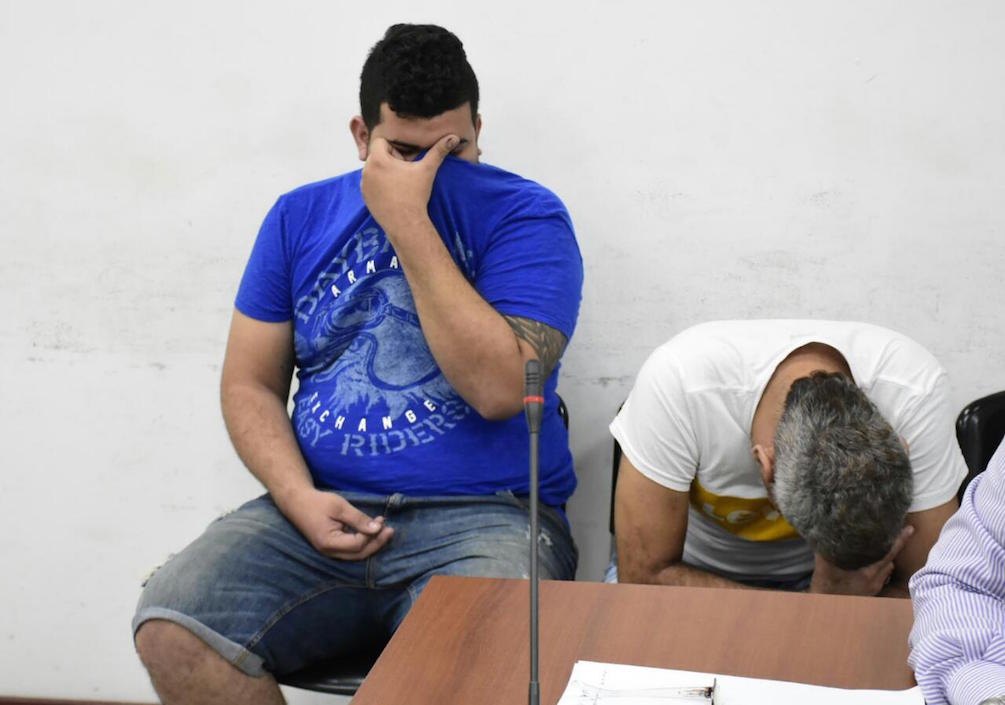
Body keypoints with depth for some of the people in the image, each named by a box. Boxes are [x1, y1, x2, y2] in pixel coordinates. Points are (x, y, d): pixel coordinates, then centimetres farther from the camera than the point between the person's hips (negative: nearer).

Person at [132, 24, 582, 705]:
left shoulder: (525, 214, 0)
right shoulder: (302, 216, 13)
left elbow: (501, 388, -15)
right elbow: (249, 382, 13)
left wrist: (407, 221, -14)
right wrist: (299, 497, -6)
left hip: (482, 516, -4)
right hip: (324, 511, 4)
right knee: (170, 635, -20)